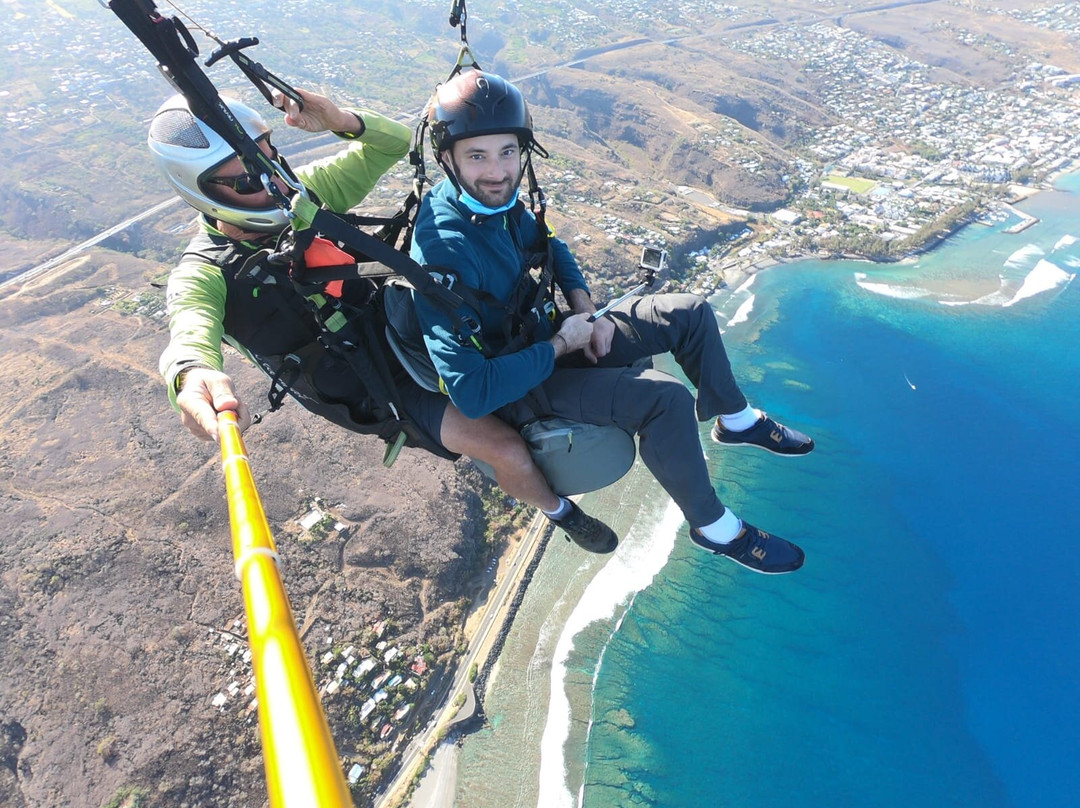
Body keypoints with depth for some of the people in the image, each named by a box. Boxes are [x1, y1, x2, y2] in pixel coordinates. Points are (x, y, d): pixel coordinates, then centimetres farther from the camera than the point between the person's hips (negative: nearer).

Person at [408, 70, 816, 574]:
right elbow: (472, 394, -36)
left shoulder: (496, 197, -8)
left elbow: (548, 247, 13)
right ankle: (713, 528, -2)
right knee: (664, 399, -27)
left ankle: (736, 420, 29)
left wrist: (586, 312, -5)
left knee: (690, 312, 6)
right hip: (517, 388, -8)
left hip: (546, 333, 8)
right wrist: (561, 345, -24)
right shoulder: (443, 255, -32)